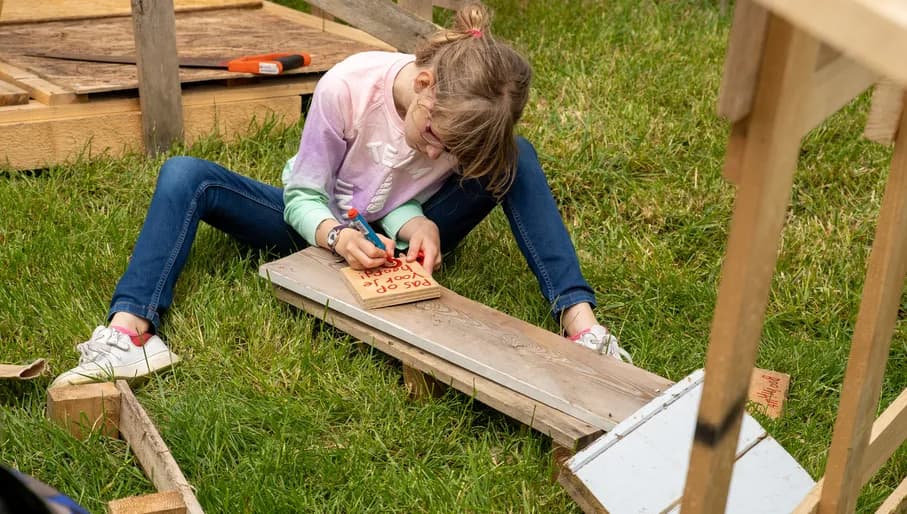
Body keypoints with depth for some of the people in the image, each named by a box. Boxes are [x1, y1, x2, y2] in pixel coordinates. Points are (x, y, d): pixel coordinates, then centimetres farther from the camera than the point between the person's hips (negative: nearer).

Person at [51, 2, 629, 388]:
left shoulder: (467, 122, -24)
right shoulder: (347, 87, -31)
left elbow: (408, 201, -13)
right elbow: (302, 195, -20)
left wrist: (415, 225, -38)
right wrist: (337, 234, -42)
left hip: (396, 234, 1)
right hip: (320, 226, 0)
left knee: (519, 160, -24)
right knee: (184, 176, -25)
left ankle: (578, 317, -34)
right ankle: (129, 329, -39)